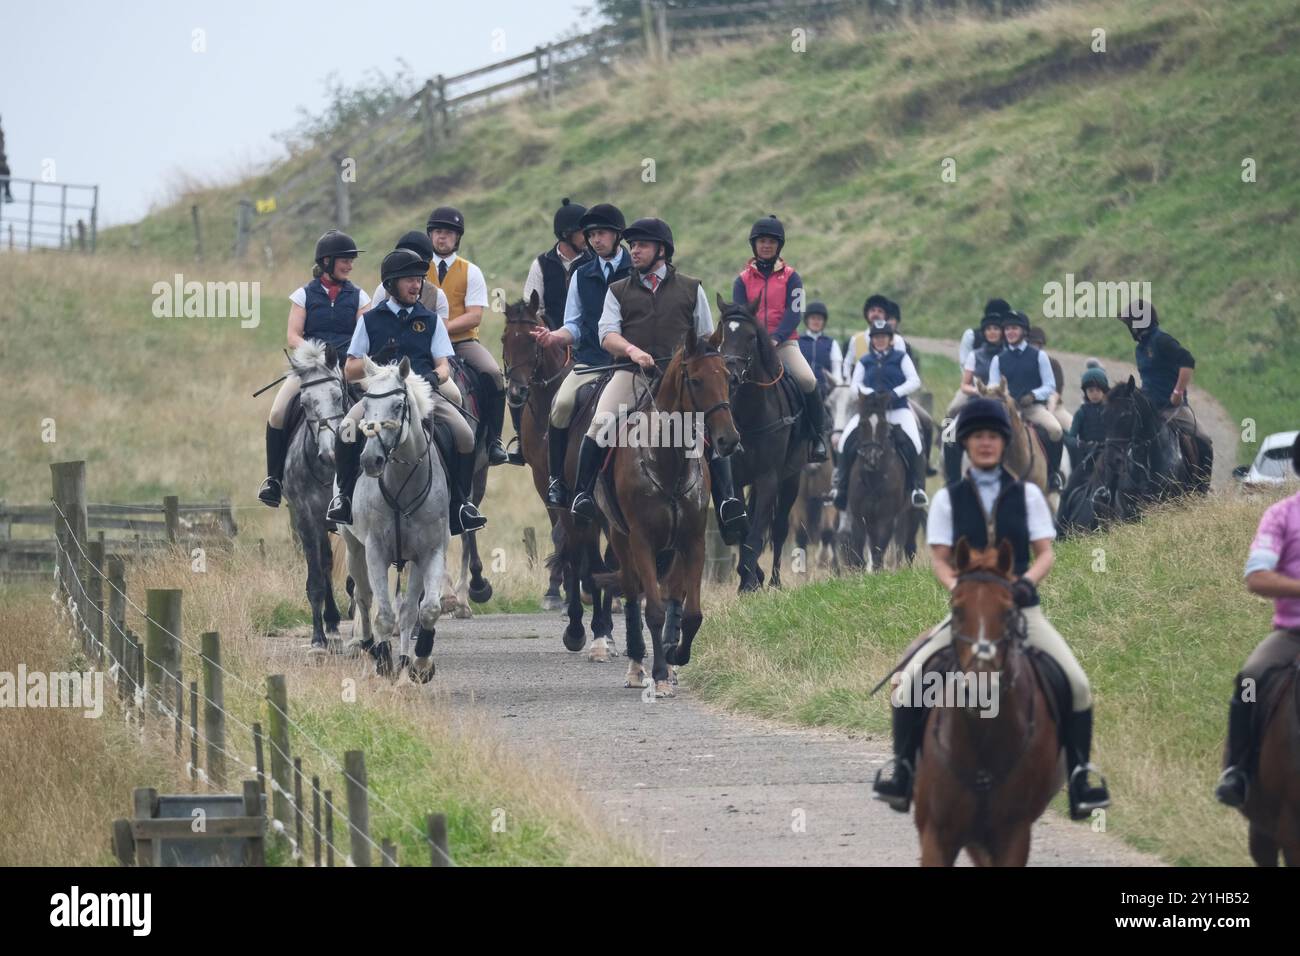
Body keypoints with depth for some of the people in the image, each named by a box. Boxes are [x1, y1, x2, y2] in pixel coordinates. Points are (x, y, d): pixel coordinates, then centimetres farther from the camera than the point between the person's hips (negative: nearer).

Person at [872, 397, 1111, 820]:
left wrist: (1028, 580, -18)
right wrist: (958, 586, -18)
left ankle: (1080, 773, -7)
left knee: (1076, 682, -19)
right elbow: (940, 559, 2)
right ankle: (902, 766, -4)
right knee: (910, 678, -20)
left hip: (1021, 608, 0)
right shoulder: (949, 498, 6)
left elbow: (1045, 552, 3)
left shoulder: (1027, 495, 7)